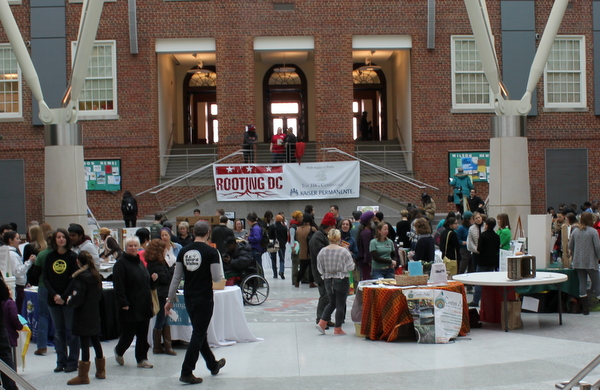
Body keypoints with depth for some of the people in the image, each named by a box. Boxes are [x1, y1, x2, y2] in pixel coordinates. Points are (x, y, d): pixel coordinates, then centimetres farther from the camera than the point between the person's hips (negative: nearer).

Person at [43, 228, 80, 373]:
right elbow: (45, 278, 3)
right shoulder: (49, 257, 6)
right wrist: (55, 295, -9)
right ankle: (61, 362, 16)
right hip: (53, 299, 4)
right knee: (58, 331, 9)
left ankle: (72, 362, 7)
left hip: (69, 299, -4)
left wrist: (64, 296, -14)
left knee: (71, 331, 0)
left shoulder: (72, 256, -4)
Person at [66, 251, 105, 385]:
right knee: (96, 341, 16)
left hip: (83, 316, -7)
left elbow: (77, 298, -21)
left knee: (84, 344, -4)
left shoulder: (79, 277, -16)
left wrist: (69, 301, -3)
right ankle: (101, 371, 26)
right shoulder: (96, 276, 6)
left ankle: (83, 376, 0)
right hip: (95, 314, 7)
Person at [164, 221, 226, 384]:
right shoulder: (211, 252, -13)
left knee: (199, 332, 19)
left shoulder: (184, 251, 2)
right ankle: (186, 372, -3)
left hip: (188, 298, 6)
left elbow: (176, 277, 5)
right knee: (198, 334, 0)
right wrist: (220, 270, 8)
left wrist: (170, 299, 11)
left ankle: (213, 365, 35)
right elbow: (217, 277, -14)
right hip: (204, 298, -6)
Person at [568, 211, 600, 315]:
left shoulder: (575, 231, 5)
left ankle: (585, 309, 7)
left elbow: (570, 246, 10)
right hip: (590, 262, -4)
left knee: (582, 283, 6)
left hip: (578, 262, 4)